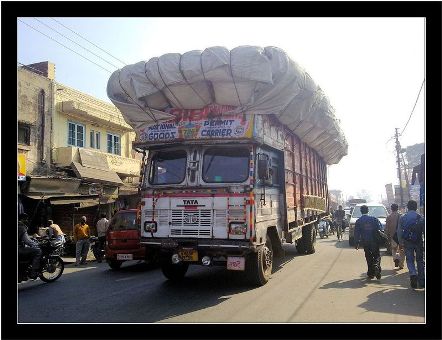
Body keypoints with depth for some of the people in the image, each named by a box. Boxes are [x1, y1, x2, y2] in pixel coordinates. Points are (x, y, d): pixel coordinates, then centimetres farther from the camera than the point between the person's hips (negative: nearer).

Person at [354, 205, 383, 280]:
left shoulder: (358, 221, -1)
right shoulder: (374, 219, -1)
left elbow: (356, 233, 0)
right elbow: (380, 227, -8)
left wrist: (357, 243, 4)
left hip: (365, 242, 1)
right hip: (374, 240, -1)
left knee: (369, 257, 10)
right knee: (376, 255, 8)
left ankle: (371, 272, 11)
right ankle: (376, 266, -19)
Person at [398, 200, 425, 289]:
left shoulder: (402, 218, -1)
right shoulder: (420, 217, -4)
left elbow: (399, 231, 0)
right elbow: (424, 230, -4)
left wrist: (400, 241, 9)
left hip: (407, 242, 0)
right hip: (419, 241, 0)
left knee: (410, 260, 8)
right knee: (420, 260, 12)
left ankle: (413, 274, -18)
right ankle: (421, 281, 16)